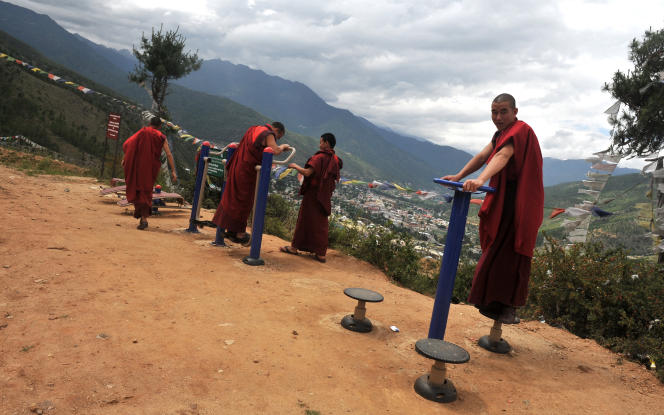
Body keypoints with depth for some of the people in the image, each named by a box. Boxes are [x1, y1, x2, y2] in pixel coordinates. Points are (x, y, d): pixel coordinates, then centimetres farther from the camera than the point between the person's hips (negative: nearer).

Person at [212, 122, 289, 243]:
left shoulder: (253, 129, 16)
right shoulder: (268, 134, -11)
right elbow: (275, 150, -25)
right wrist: (282, 147, -4)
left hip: (237, 168, 8)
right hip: (247, 172, -8)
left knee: (233, 198, 13)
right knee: (244, 202, 2)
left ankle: (231, 229, 22)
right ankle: (238, 232, 11)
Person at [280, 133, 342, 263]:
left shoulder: (320, 157, -17)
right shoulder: (335, 160, 5)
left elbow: (307, 173, -23)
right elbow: (334, 179, 11)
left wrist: (295, 166, -8)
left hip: (312, 194, -6)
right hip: (325, 197, 6)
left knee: (304, 219, 6)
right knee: (321, 223, 10)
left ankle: (295, 247, 18)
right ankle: (321, 253, 10)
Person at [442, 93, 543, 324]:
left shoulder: (520, 130, -15)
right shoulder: (502, 133, 16)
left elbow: (502, 156, -33)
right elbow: (483, 156, 8)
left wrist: (480, 179, -49)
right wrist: (459, 175, -5)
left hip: (518, 203, -9)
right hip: (504, 200, 10)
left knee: (509, 252, -10)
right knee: (498, 251, 11)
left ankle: (507, 308, -3)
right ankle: (497, 305, 19)